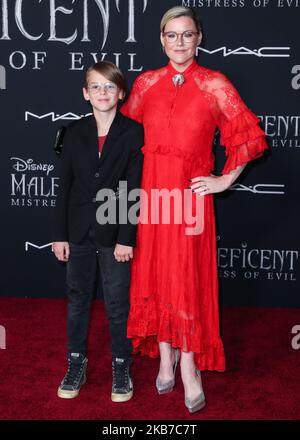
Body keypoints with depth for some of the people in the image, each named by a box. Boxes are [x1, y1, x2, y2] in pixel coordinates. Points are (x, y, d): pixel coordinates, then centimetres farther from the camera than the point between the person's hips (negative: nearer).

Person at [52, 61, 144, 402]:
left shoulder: (133, 132, -5)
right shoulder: (74, 132, 4)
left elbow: (133, 188, -8)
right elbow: (65, 186, 4)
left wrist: (126, 237, -12)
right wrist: (60, 234, 1)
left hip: (115, 232, -3)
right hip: (79, 230, 3)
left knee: (117, 303, 7)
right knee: (77, 299, 13)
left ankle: (121, 366, 24)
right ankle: (77, 363, 29)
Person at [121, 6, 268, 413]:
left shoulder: (215, 85, -3)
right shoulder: (146, 83, 6)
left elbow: (250, 136, -1)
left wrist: (225, 180, -3)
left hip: (191, 193, -3)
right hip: (152, 191, 3)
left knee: (187, 277, 0)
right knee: (156, 274, 9)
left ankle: (189, 367, 13)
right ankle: (166, 360, 24)